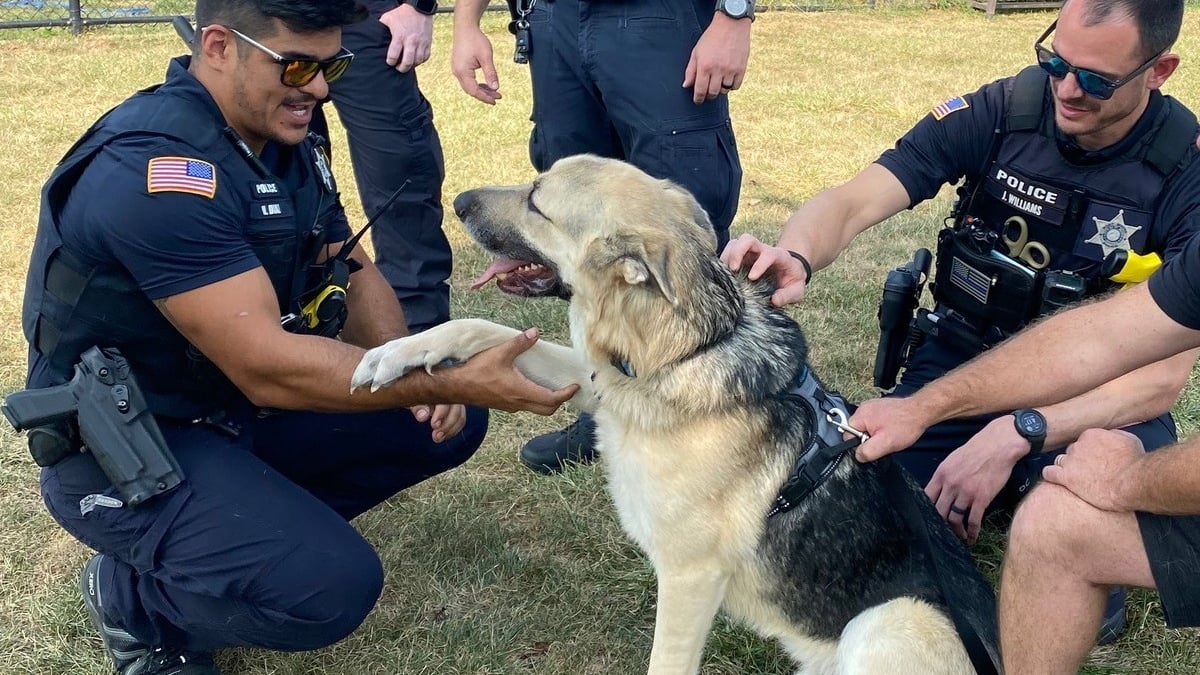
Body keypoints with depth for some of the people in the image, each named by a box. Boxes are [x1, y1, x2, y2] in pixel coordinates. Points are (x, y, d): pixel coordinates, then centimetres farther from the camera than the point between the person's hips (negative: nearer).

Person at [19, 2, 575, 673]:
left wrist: (417, 374, -13)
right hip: (127, 447, -8)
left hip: (242, 407, 8)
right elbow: (267, 367, -32)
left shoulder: (285, 139, 0)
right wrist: (455, 381, -32)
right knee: (332, 586, -27)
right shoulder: (155, 167, -28)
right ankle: (131, 591, 2)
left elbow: (351, 271, 7)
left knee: (448, 422, 0)